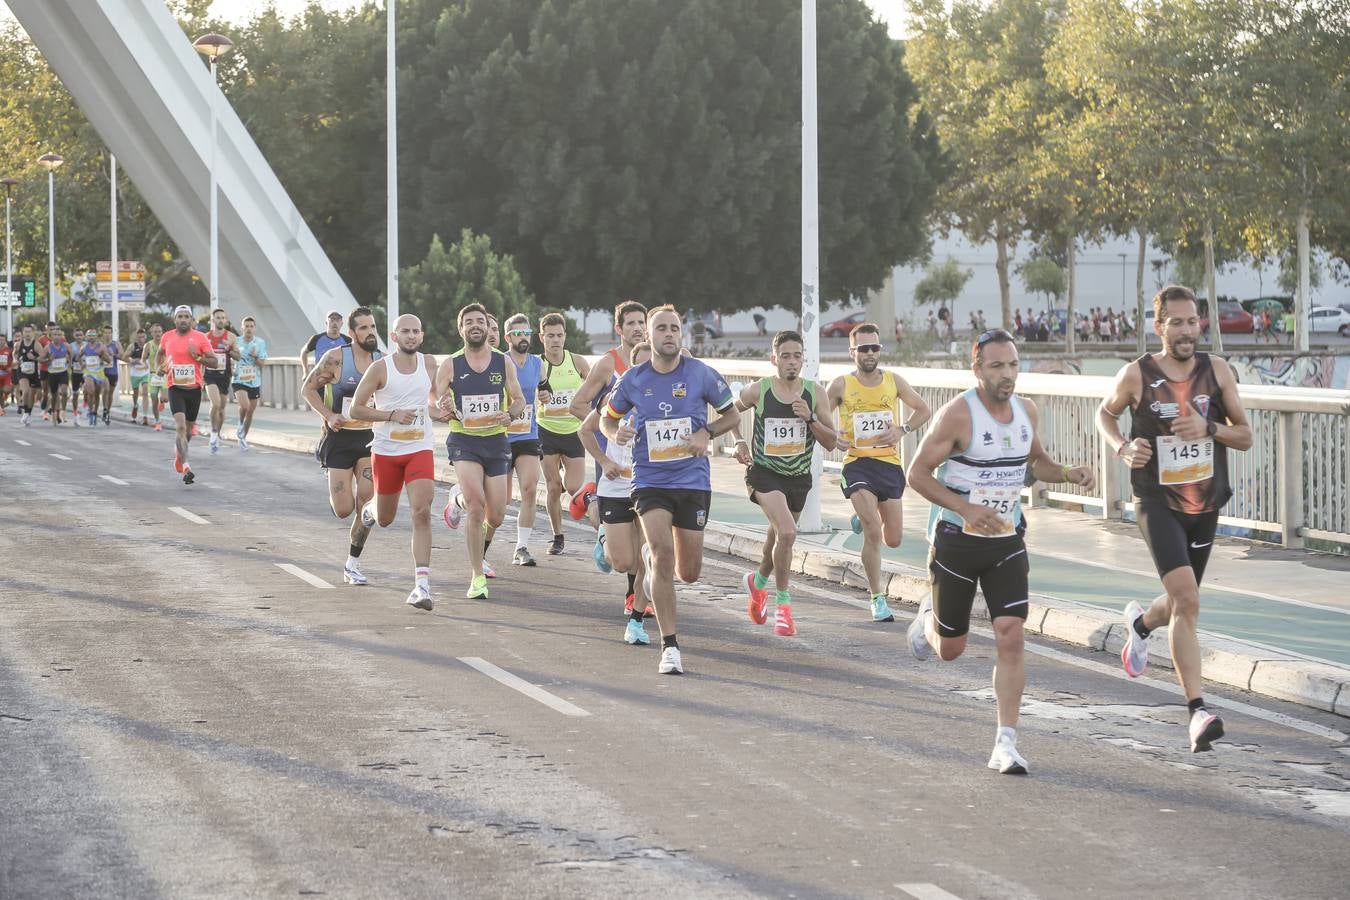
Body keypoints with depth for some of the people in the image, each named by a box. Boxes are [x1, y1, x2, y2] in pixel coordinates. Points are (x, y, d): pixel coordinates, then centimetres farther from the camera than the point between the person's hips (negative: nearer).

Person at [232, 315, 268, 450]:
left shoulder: (260, 343, -1)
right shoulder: (236, 342, -3)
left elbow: (262, 364, -5)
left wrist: (255, 357, -20)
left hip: (254, 382, 2)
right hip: (239, 381, -2)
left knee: (250, 412, 9)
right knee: (245, 405, -25)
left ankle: (243, 437, 28)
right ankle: (240, 425, 5)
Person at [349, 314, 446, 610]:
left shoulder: (430, 364, 2)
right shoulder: (380, 368, -9)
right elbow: (356, 409, -7)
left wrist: (438, 411, 2)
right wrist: (393, 415, -18)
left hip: (421, 449, 1)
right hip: (386, 451, -1)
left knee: (421, 514, -16)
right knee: (385, 520, 14)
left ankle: (422, 584, -18)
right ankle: (371, 508, 54)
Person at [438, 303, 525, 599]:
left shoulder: (504, 363, 2)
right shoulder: (450, 366, -2)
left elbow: (519, 400, 10)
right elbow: (436, 404, 4)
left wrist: (509, 414, -13)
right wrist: (446, 408, -20)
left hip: (496, 441, 3)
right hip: (464, 441, -3)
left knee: (496, 516, 4)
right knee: (477, 505, -22)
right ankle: (477, 576, -8)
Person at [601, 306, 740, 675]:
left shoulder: (700, 373, -4)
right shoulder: (633, 379, -1)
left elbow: (731, 415, 8)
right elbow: (607, 418, 14)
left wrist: (707, 433, -12)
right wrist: (617, 433, -10)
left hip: (693, 481, 1)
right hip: (649, 480, -1)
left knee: (689, 573, 7)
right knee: (663, 554, -21)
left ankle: (651, 558, 44)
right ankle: (670, 647, -13)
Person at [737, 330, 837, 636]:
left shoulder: (815, 393, -5)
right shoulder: (757, 391, -10)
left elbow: (831, 443, -6)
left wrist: (810, 418, -21)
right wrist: (739, 444, -2)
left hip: (799, 477, 4)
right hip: (765, 474, -4)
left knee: (778, 536, 20)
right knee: (787, 532, -24)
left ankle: (758, 582, 51)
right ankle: (782, 604, -11)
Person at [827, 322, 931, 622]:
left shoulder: (893, 381, 3)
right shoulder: (841, 385, -2)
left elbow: (923, 410, 14)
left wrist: (902, 430, -2)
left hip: (890, 464, 3)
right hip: (857, 464, -3)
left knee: (893, 539, 8)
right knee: (873, 534, -17)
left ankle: (864, 519, 43)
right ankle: (877, 599, -5)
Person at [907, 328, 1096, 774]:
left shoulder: (1025, 410, 2)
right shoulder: (958, 414, -16)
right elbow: (918, 473, -13)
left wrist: (1068, 473, -1)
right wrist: (967, 508, -24)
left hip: (1007, 541, 4)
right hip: (956, 540, -4)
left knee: (1011, 637, -11)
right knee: (950, 649, 9)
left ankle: (1005, 744, -7)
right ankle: (928, 617, 47)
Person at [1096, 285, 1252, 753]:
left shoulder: (1216, 370, -1)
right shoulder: (1137, 375, -7)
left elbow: (1245, 436, 2)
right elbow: (1104, 413, 12)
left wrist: (1208, 427, -18)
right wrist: (1122, 447, -8)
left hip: (1206, 506, 4)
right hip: (1159, 504, -4)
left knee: (1182, 604, 19)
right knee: (1187, 600, -22)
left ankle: (1140, 622, 56)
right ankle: (1198, 711, -23)